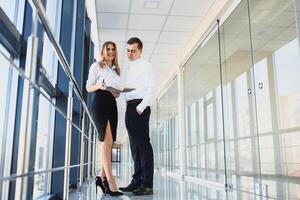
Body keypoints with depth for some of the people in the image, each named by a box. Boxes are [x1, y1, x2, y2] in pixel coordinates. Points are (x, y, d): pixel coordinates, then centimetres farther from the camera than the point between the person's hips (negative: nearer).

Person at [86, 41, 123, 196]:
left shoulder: (116, 70, 23)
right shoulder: (96, 66, 7)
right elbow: (88, 87, 2)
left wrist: (117, 93, -1)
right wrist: (99, 86, -18)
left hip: (112, 104, 7)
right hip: (99, 102, -6)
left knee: (109, 143, 2)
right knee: (107, 141, -15)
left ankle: (102, 177, 9)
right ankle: (110, 181, -17)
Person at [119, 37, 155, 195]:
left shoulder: (145, 66, 1)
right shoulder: (130, 69, 25)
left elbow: (151, 90, -10)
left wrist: (140, 107, -18)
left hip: (139, 107, -8)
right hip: (130, 108, 8)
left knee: (143, 144, -10)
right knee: (135, 146, 8)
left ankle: (147, 184, -8)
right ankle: (137, 182, 13)